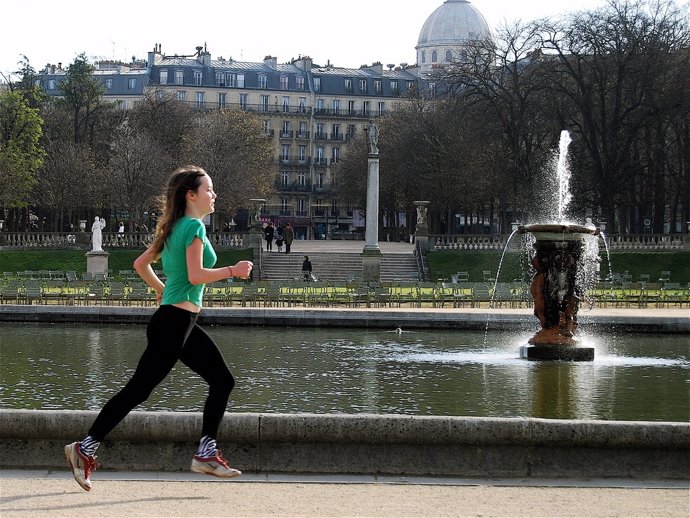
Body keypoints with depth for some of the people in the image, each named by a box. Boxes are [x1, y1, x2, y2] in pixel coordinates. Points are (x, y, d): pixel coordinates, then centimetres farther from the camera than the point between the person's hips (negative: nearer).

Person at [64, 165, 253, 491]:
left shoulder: (175, 228, 15)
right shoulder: (194, 226, -13)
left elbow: (141, 264, 19)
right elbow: (196, 275, -21)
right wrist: (232, 271, -12)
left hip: (182, 324, 10)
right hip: (175, 321, -10)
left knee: (222, 380, 10)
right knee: (138, 390, -6)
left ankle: (206, 453, 10)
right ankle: (86, 448, -2)